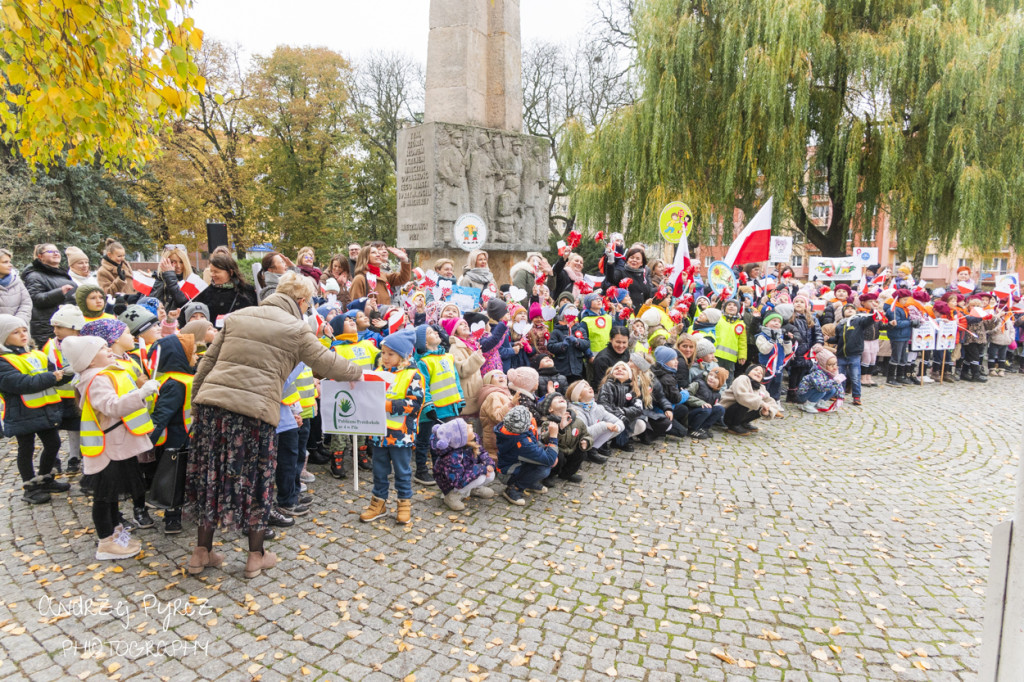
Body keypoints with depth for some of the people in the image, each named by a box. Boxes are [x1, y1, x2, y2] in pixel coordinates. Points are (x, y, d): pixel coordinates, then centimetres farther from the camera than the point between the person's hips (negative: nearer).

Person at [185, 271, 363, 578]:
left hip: (211, 403, 5)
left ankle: (201, 553, 29)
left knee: (211, 476, 17)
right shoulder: (296, 329, -1)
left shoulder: (238, 316, 15)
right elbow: (327, 362, 5)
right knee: (255, 482, 11)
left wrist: (195, 401, 20)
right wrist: (357, 372, 22)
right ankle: (256, 557, 25)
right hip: (255, 412, -5)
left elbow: (208, 361, 14)